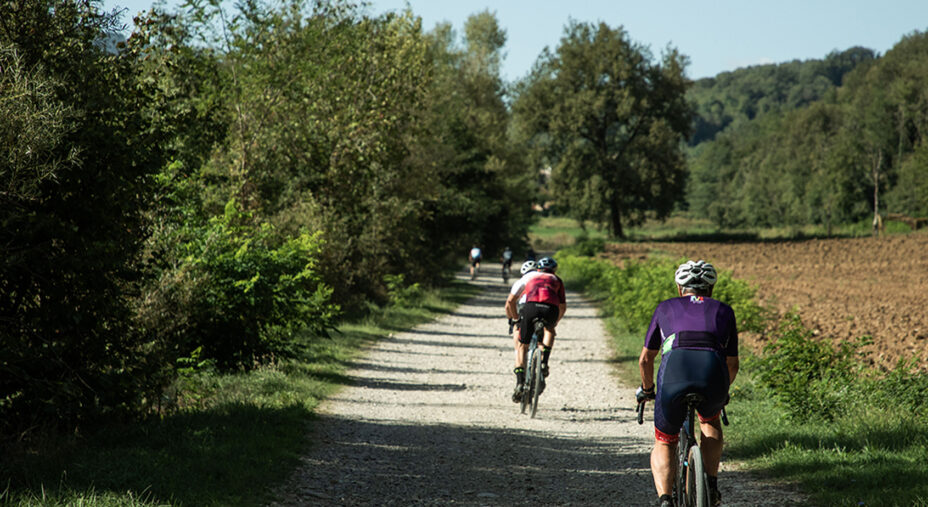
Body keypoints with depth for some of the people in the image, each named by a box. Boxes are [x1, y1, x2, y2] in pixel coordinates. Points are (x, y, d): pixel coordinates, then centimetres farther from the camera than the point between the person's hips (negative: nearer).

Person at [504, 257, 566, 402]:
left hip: (530, 307, -1)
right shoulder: (556, 280, 36)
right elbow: (563, 306, 38)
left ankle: (520, 381, 1)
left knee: (522, 346, 16)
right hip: (551, 309, 1)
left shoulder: (527, 277, 34)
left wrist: (514, 319, 44)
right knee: (549, 330, 36)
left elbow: (510, 301, 30)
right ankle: (544, 361, 16)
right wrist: (554, 323, 54)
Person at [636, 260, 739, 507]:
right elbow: (732, 365, 37)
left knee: (664, 444, 21)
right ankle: (711, 485, 23)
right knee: (710, 421, 36)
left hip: (674, 374, -1)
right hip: (713, 374, 1)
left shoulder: (666, 308, 30)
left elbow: (645, 359, 36)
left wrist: (646, 389, 55)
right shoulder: (724, 310, 32)